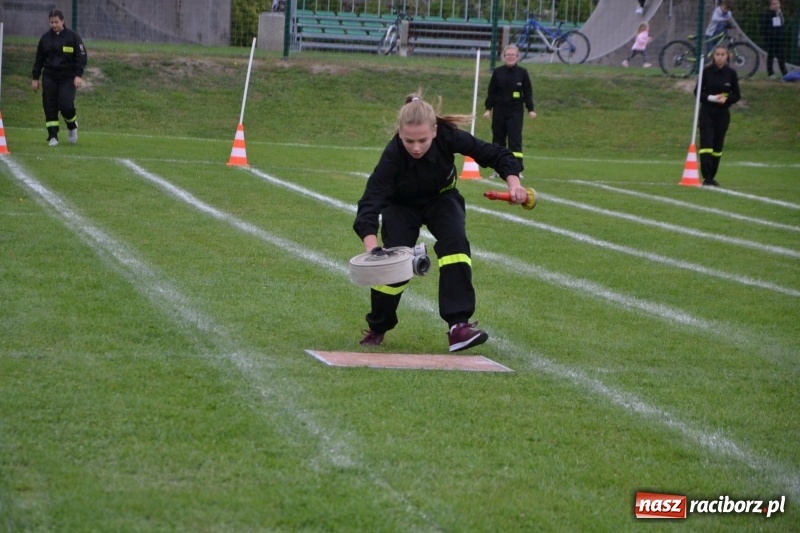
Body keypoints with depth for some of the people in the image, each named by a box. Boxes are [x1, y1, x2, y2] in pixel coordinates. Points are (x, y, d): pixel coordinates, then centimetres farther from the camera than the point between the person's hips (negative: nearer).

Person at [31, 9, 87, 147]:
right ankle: (52, 137, 3)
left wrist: (78, 75, -13)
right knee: (50, 108, -3)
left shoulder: (73, 37, -2)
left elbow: (81, 57, -2)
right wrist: (35, 78, 9)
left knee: (65, 104, -16)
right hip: (49, 77, 3)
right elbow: (39, 59, 12)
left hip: (68, 78, -3)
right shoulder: (45, 38, 8)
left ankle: (72, 126, 14)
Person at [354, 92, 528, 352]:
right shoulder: (393, 155, -36)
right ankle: (377, 328, 13)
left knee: (455, 242, -26)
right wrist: (371, 245, -58)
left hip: (441, 199, 1)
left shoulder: (448, 137, -30)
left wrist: (513, 181, -40)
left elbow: (495, 154, -21)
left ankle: (458, 325, -29)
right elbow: (371, 200, -43)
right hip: (401, 206, -1)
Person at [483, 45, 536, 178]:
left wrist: (530, 109, -1)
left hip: (515, 111, -2)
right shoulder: (498, 72, 3)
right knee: (498, 139, 6)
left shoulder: (522, 73, 1)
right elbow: (491, 92, 6)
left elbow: (528, 92, 4)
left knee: (515, 140, -9)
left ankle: (517, 169, -10)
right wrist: (488, 108, 2)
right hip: (499, 110, 2)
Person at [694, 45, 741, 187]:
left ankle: (712, 176, 17)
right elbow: (697, 92, 0)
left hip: (723, 113, 2)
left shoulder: (731, 73, 0)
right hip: (707, 112, -2)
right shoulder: (706, 71, -3)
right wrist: (711, 98, -17)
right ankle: (706, 177, -15)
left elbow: (736, 95, 5)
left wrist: (726, 99, -15)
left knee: (718, 146, 6)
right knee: (706, 144, -12)